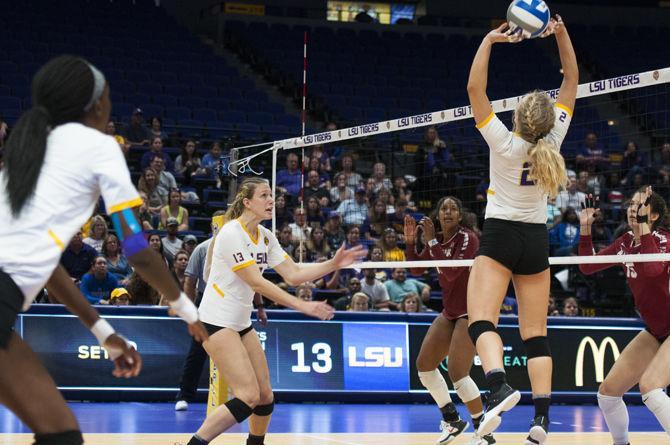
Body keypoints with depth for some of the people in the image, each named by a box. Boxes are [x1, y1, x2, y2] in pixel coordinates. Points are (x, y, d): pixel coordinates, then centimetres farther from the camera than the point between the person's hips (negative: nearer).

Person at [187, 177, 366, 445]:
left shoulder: (265, 236, 8)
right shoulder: (232, 233, -18)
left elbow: (293, 274, 5)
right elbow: (256, 283, -23)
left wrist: (333, 264, -6)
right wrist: (303, 306, -26)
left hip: (242, 323, 9)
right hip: (217, 321, -9)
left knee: (265, 396, 6)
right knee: (248, 396, -18)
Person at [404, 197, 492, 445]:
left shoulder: (468, 238, -17)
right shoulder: (437, 239, 5)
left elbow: (451, 272, -27)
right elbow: (417, 269, 9)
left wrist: (431, 241, -27)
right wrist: (410, 241, -5)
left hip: (472, 312, -9)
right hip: (450, 312, 9)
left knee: (457, 372, -18)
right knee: (424, 364, 7)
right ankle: (452, 420, 22)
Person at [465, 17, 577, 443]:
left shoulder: (504, 143, -16)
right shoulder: (553, 140, -7)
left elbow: (475, 88, -17)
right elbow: (572, 81, 2)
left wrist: (490, 40, -16)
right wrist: (562, 35, -3)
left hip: (500, 236, -4)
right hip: (537, 239, 4)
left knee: (482, 319, -14)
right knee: (536, 333, 5)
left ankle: (499, 385, -41)